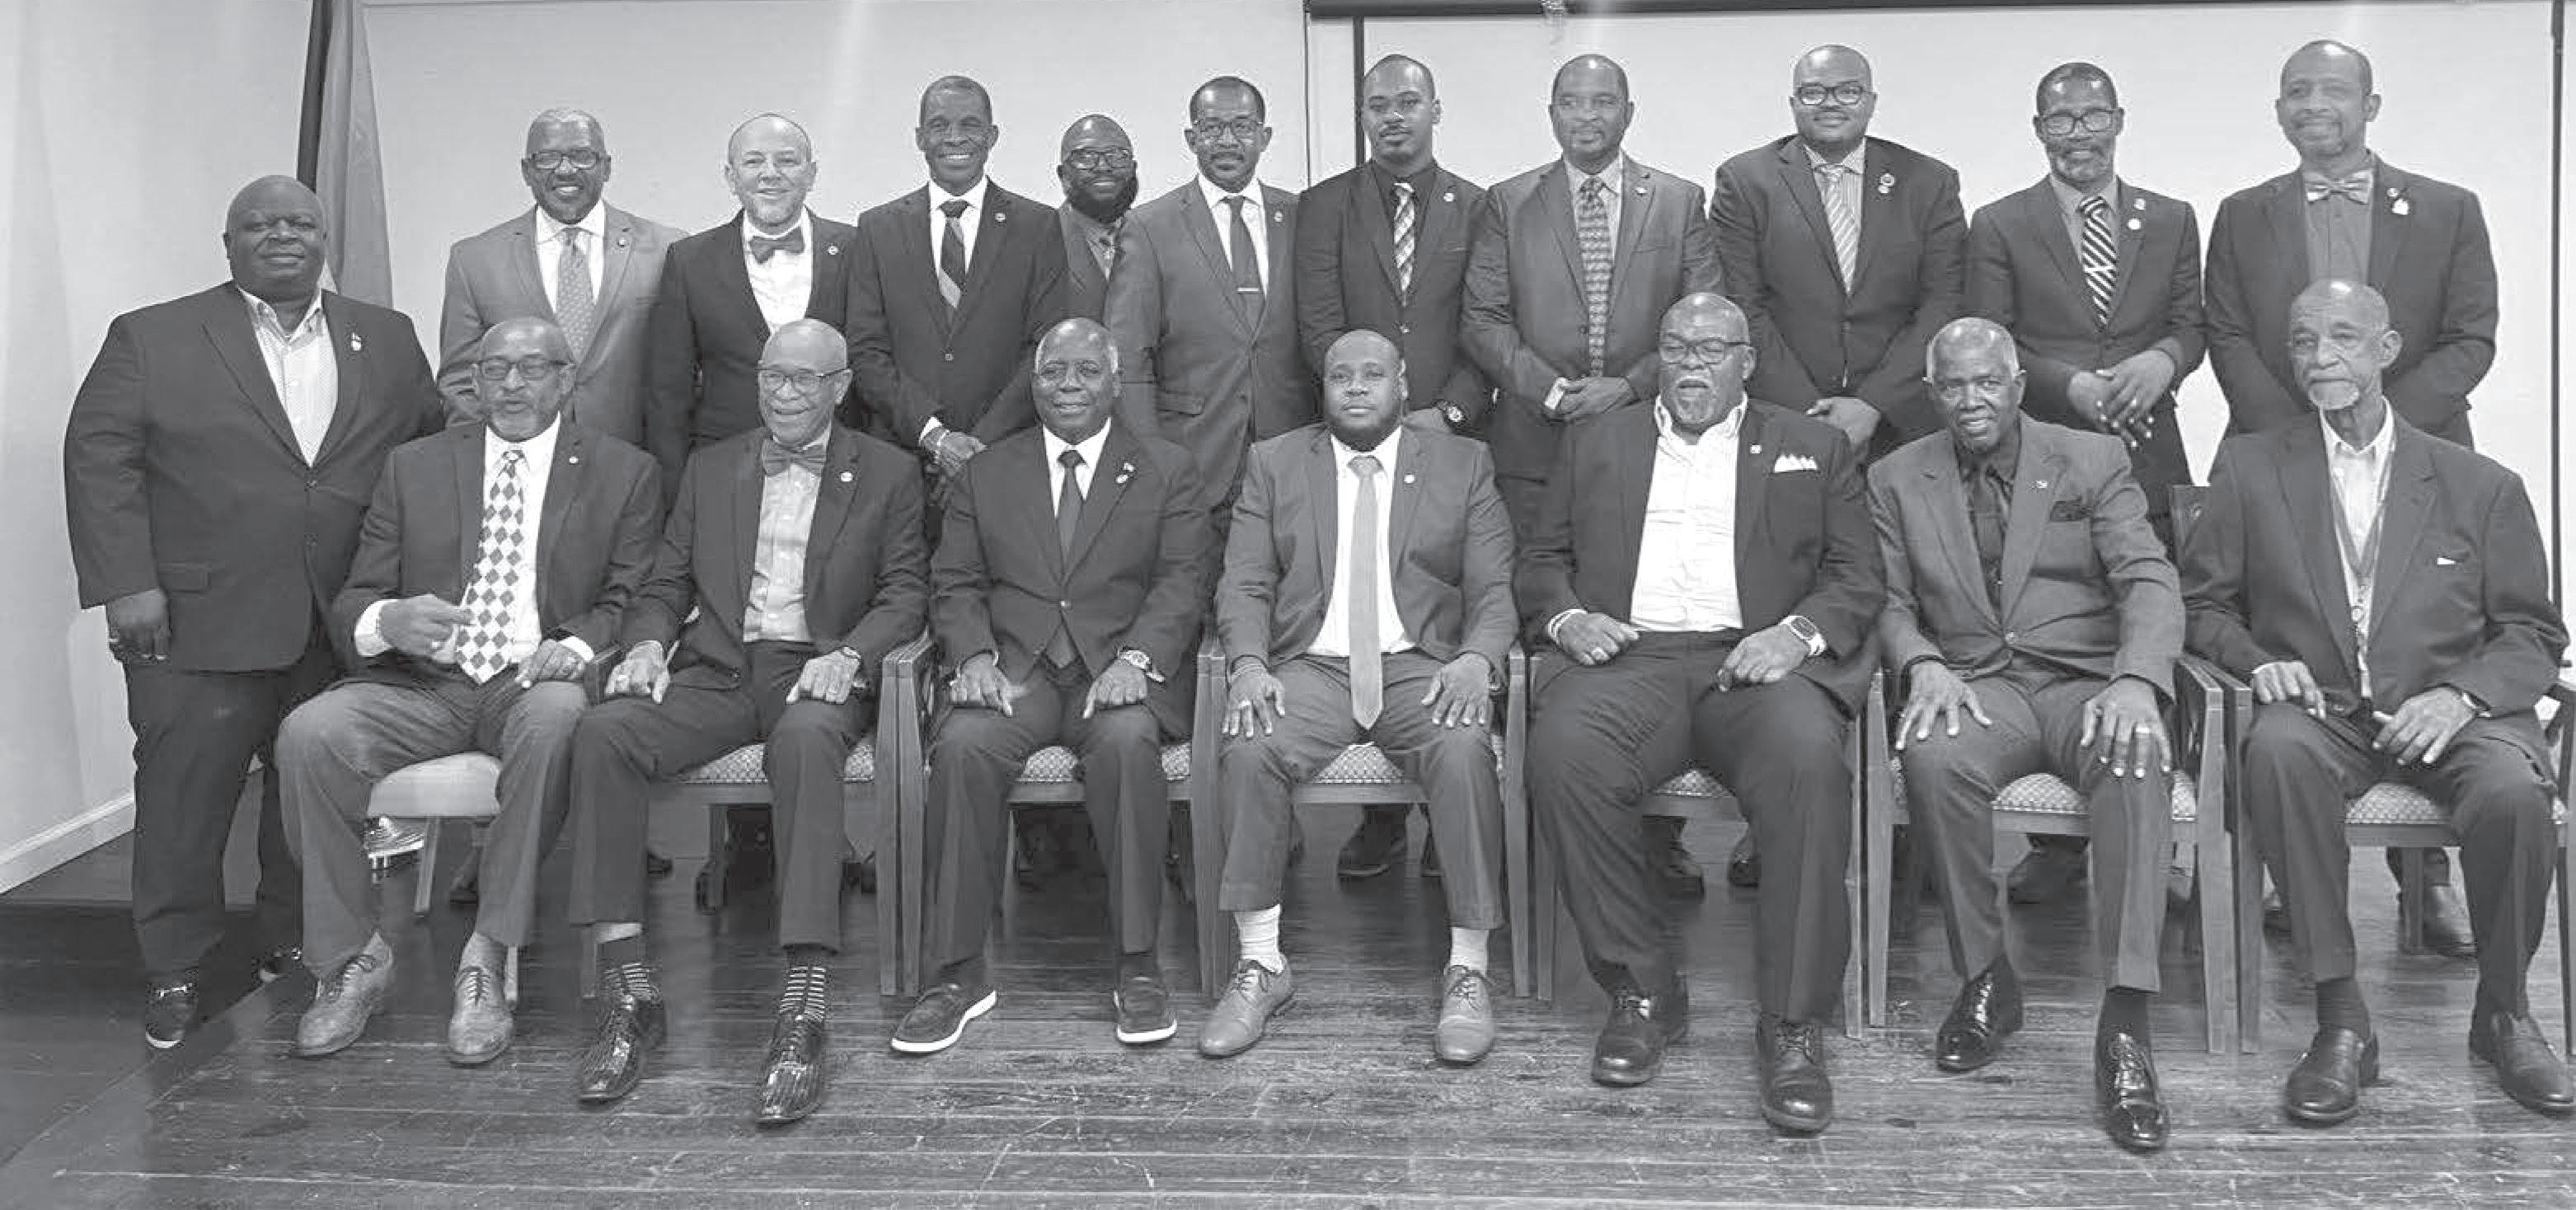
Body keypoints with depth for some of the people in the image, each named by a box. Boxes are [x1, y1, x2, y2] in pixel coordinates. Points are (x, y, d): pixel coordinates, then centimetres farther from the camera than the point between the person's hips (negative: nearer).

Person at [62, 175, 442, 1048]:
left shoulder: (388, 341, 12)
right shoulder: (151, 339, 4)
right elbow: (99, 459, -2)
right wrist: (125, 584, -12)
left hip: (345, 626, 3)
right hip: (200, 622, -2)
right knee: (183, 796, 2)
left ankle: (295, 944, 26)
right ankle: (174, 969, 16)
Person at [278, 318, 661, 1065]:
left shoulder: (623, 474, 11)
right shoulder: (413, 468, 16)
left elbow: (630, 600, 3)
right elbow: (351, 604, 11)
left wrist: (577, 647, -20)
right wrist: (388, 621, -15)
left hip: (534, 682, -2)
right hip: (421, 683, 3)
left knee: (557, 719, -38)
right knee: (307, 737, -26)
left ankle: (490, 960, -26)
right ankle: (351, 961, -8)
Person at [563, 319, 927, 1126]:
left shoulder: (887, 474, 13)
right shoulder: (710, 469, 22)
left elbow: (905, 593, 5)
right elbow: (665, 585, 18)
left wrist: (849, 655, -15)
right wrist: (647, 643, -5)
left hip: (817, 674, -3)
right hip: (715, 672, 3)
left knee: (806, 739, -39)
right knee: (602, 733, -27)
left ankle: (804, 1009, -42)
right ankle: (628, 992, -25)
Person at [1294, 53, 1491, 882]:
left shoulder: (1480, 209, 11)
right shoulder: (1323, 208, 12)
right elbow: (1320, 325, 2)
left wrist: (1449, 412, -9)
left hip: (1453, 438, 0)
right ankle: (1380, 814, 5)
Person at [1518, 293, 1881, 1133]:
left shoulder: (1813, 448, 21)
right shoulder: (1596, 442, 25)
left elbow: (1858, 579, 12)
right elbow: (1541, 562, 20)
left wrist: (1797, 633, -9)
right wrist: (1566, 617, -3)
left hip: (1755, 659, -1)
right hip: (1627, 656, 1)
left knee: (1808, 753, -35)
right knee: (1562, 749, -33)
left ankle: (1793, 1025, -25)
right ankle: (1642, 992, -16)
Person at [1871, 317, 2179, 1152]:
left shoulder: (2093, 460, 10)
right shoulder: (1897, 480, 15)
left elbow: (2148, 579, -2)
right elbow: (1889, 604, 10)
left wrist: (2136, 681, -22)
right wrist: (1924, 666, -14)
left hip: (2087, 679, 0)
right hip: (1976, 685, 1)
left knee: (2137, 761, -35)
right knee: (1934, 756, -35)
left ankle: (2125, 1027, -36)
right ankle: (1986, 982, -16)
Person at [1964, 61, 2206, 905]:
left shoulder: (2171, 221, 16)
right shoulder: (1999, 226, 8)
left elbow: (2193, 322, 12)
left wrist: (2162, 359, -10)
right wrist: (2072, 385, -12)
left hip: (2146, 460, 2)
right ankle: (2056, 841, 5)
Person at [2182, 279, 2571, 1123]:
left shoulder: (2482, 486, 12)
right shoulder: (2249, 468, 12)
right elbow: (2200, 604, 12)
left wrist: (2463, 695, -11)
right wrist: (2258, 661, -9)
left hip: (2445, 714, 1)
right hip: (2317, 708, 0)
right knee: (2277, 752, -36)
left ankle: (2503, 1012, -5)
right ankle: (2340, 1017, -27)